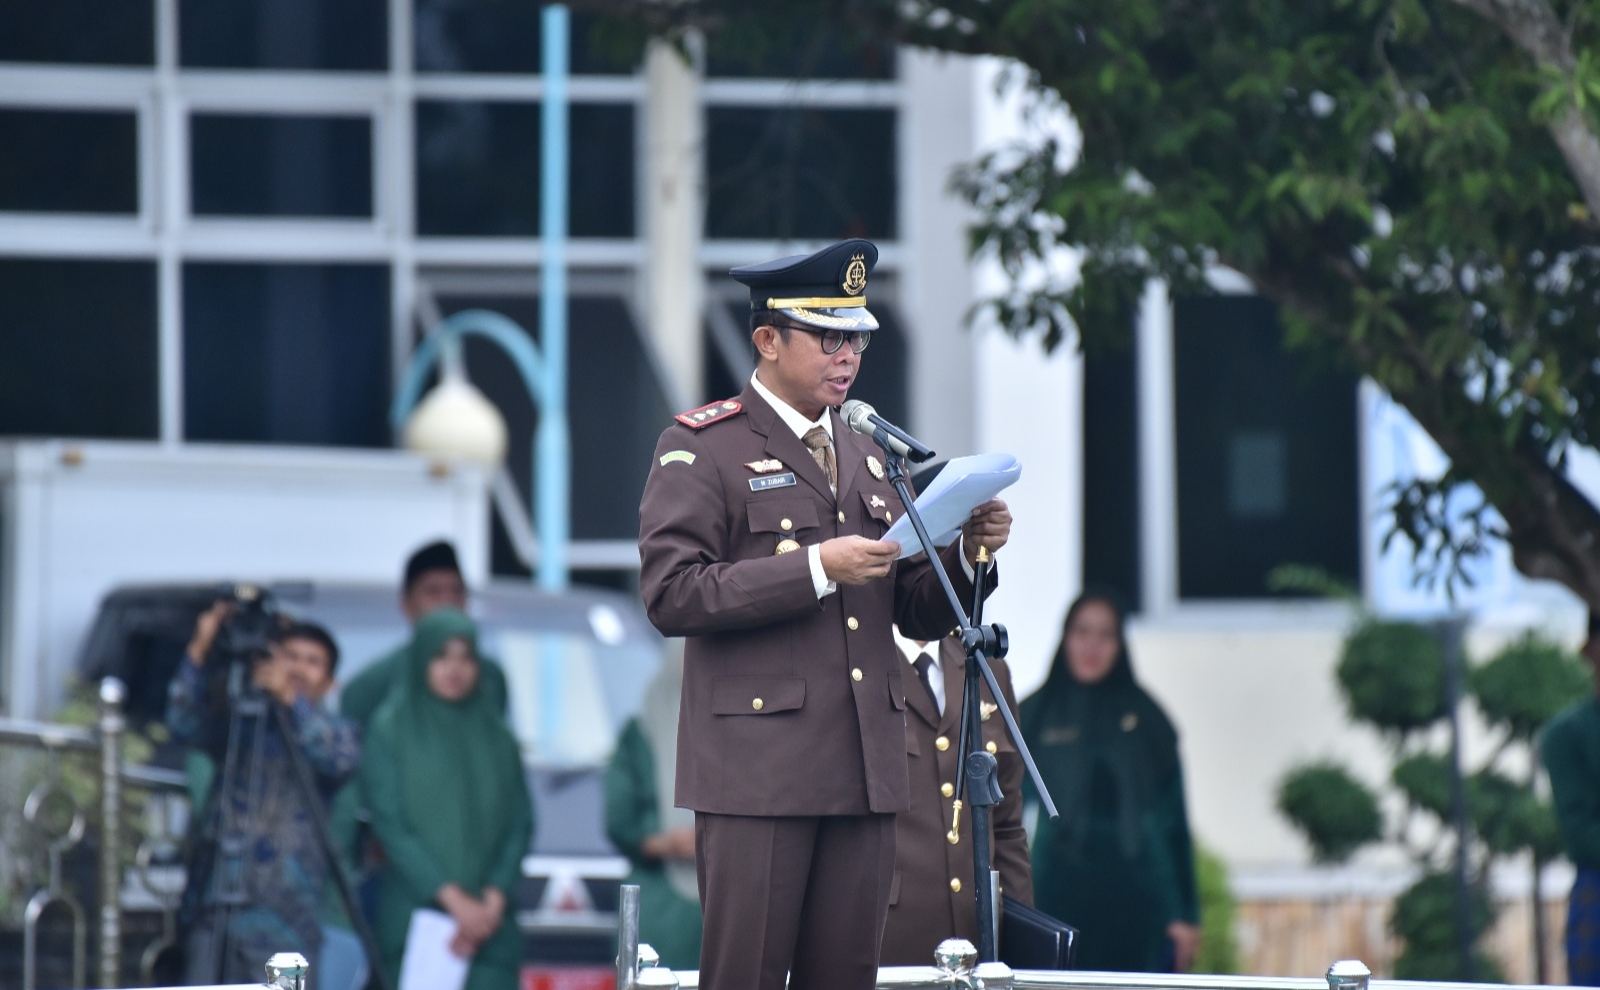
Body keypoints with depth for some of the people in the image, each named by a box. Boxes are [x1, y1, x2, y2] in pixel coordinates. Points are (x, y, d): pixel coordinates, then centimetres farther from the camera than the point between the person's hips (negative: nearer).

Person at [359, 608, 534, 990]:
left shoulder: (496, 737, 12)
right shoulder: (390, 732, 3)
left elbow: (520, 825, 9)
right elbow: (389, 825, -4)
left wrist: (494, 901, -6)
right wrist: (452, 897, -11)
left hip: (488, 918, 3)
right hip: (415, 912, -3)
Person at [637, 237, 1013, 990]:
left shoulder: (865, 456, 21)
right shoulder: (701, 448, 0)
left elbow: (921, 615, 20)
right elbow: (671, 593, -12)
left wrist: (968, 552, -1)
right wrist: (815, 569, -18)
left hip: (864, 775, 6)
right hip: (757, 770, -6)